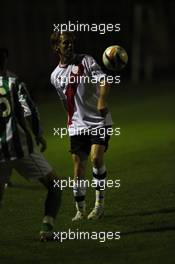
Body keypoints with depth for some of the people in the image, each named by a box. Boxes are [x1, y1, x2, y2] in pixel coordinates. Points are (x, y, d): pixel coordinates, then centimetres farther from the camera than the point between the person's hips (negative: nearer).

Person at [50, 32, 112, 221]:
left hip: (99, 121, -4)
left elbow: (102, 80, -19)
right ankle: (80, 211, 14)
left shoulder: (86, 61, -4)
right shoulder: (55, 76, 8)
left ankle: (100, 203, -7)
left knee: (96, 157, -21)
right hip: (77, 125, 4)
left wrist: (102, 101, -36)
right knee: (78, 168, 1)